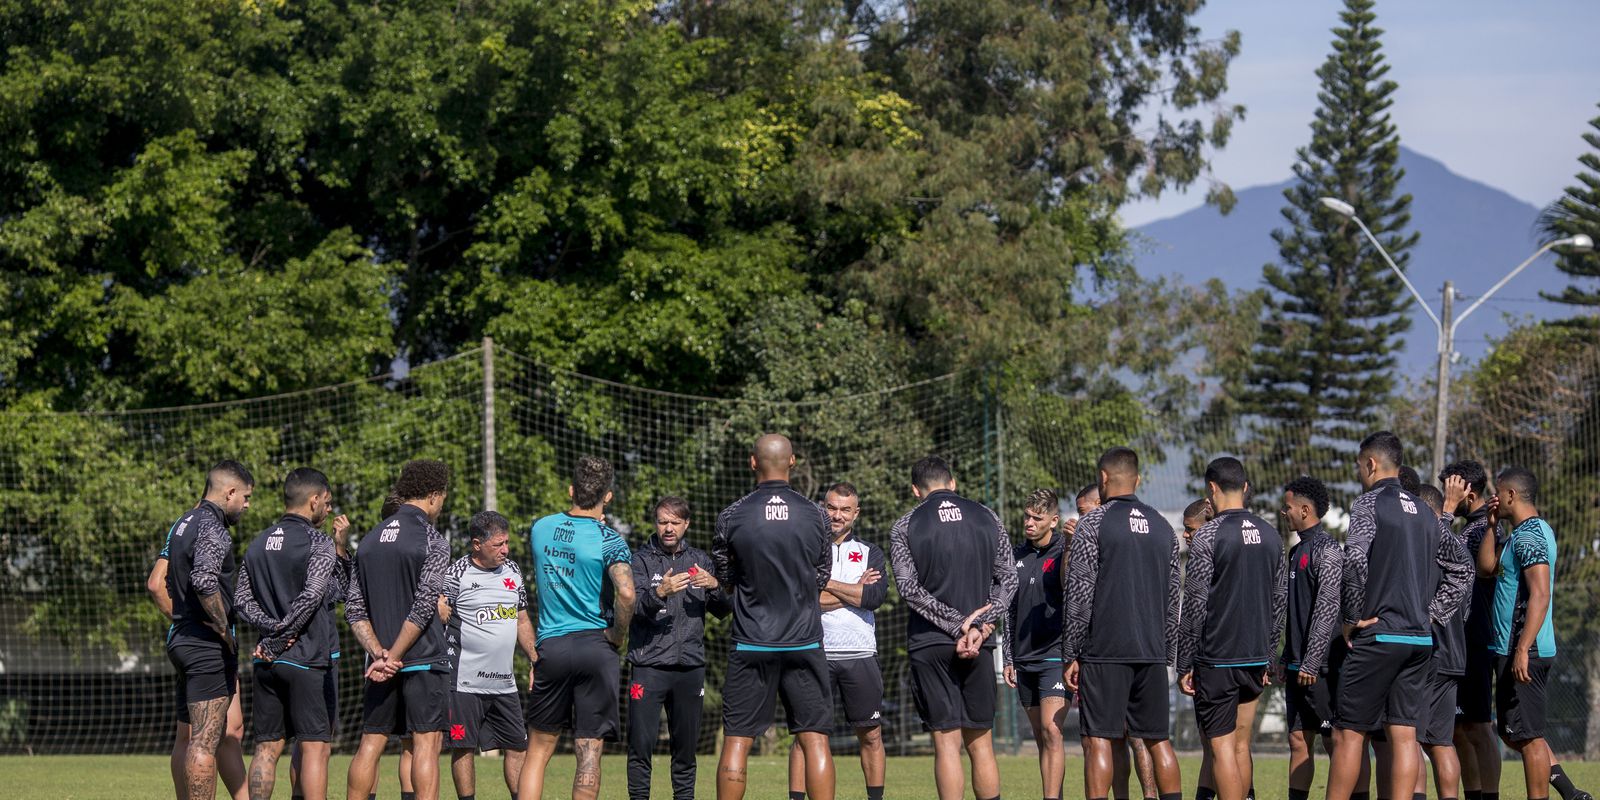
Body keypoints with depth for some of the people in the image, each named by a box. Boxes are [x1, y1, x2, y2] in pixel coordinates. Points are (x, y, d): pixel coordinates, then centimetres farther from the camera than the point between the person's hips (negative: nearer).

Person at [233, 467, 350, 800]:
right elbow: (311, 596, -18)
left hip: (268, 661, 6)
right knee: (315, 747, -3)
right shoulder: (318, 543, -8)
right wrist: (278, 641, -12)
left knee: (267, 748, 8)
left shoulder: (258, 544, 13)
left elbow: (242, 599, 7)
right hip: (308, 660, -6)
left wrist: (272, 627, -4)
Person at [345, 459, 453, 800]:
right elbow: (424, 607, -15)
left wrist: (379, 653, -3)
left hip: (381, 662, 5)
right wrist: (392, 657, -12)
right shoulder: (432, 541, -8)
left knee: (370, 743, 9)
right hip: (424, 658, -5)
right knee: (426, 743, -5)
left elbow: (354, 608, 6)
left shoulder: (370, 539, 11)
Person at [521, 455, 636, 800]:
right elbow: (626, 593, -21)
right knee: (589, 751, 1)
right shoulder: (608, 540, -9)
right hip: (596, 648, -3)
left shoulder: (541, 529, 6)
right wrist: (618, 636, -8)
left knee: (538, 749, 10)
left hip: (551, 646, 3)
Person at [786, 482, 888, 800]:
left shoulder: (870, 553, 11)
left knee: (871, 735, 5)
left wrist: (826, 584, -7)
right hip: (815, 652, -2)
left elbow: (876, 596, -7)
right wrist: (855, 590, -6)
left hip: (860, 655, 2)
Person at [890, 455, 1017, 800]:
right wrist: (981, 626, -5)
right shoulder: (987, 518, 8)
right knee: (980, 743, 8)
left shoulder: (904, 528, 1)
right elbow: (1008, 579, 2)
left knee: (947, 743, -2)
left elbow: (910, 588, -9)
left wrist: (957, 624, -10)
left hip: (930, 643, -2)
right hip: (980, 645, 2)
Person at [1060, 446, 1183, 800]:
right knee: (1158, 738, 10)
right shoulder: (1163, 527, 14)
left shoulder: (1093, 524, -4)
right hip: (1152, 652, 5)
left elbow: (1079, 595, -8)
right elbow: (1172, 598, 16)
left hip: (1105, 651, -5)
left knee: (1098, 740, -5)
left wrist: (1070, 655, -4)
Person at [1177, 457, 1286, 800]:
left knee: (1221, 747, -4)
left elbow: (1195, 604, -11)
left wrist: (1184, 664, -5)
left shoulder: (1207, 536, -10)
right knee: (1241, 745, 13)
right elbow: (1280, 600, 14)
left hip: (1216, 659, -6)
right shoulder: (1271, 535, 9)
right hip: (1256, 657, 6)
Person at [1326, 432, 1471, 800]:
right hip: (1420, 639, 7)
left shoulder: (1369, 504, -5)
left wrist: (1352, 618, -10)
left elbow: (1354, 561, -20)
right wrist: (1431, 615, 15)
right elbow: (1458, 572, 18)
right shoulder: (1425, 513, 16)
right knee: (1404, 735, 4)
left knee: (1348, 732, -2)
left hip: (1378, 635, -7)